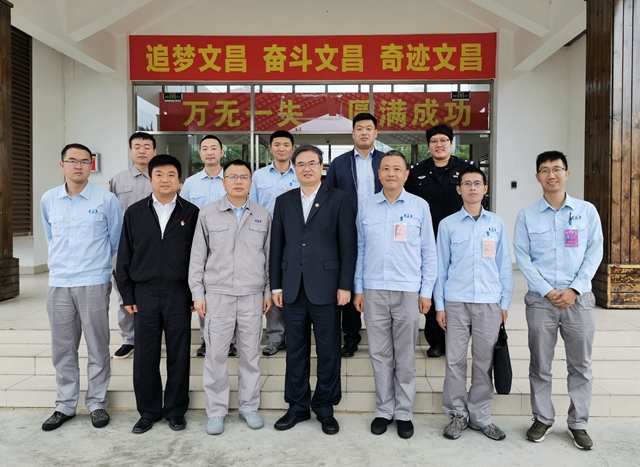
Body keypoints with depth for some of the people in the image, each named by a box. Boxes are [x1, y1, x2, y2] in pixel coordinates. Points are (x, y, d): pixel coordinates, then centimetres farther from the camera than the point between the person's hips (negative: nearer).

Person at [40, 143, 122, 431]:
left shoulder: (106, 200, -5)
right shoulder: (48, 200, 6)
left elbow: (116, 241, 6)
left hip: (94, 284, -3)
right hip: (58, 284, 3)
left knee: (97, 347, 5)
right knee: (62, 349, 11)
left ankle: (97, 404, 19)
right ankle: (65, 405, 24)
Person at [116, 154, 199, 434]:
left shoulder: (191, 213, 2)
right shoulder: (135, 212, 6)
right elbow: (125, 256, 7)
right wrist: (127, 295, 2)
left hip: (179, 294, -1)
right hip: (144, 293, 1)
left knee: (179, 355, 7)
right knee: (145, 356, 7)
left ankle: (175, 411, 22)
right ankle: (148, 412, 23)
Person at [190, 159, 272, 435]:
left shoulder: (263, 215, 6)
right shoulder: (208, 214, 2)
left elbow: (268, 256, 9)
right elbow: (197, 257, 3)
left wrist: (268, 291, 7)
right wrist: (198, 293, -1)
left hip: (252, 295, 1)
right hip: (217, 294, -1)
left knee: (250, 354, 9)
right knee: (216, 355, 4)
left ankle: (249, 407, 24)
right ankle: (216, 411, 18)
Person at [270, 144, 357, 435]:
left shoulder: (339, 199, 0)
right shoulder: (283, 201, 11)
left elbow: (347, 245, -3)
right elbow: (276, 246, 9)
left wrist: (345, 285, -8)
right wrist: (276, 285, 5)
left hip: (326, 287, -3)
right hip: (293, 289, 3)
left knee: (328, 351, 7)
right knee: (296, 351, 11)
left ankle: (325, 408, 23)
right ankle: (297, 406, 26)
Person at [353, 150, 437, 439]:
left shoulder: (420, 206, 2)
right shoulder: (366, 207, 6)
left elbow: (428, 252, 4)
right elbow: (360, 250, 9)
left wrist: (426, 292, 1)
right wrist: (358, 289, 7)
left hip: (408, 291, -1)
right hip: (374, 291, 2)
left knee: (405, 356, 7)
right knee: (379, 354, 9)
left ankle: (404, 413, 21)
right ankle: (384, 410, 23)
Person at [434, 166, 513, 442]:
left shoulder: (496, 224, 8)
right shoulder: (448, 224, 3)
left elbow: (504, 265, 10)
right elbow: (441, 266, 4)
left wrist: (505, 302, 5)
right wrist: (439, 305, 1)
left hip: (489, 303, 1)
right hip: (456, 302, -1)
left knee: (484, 362, 7)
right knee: (455, 361, 3)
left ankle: (479, 415, 22)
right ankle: (457, 414, 18)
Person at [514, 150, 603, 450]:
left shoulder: (587, 211, 5)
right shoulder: (527, 215, 3)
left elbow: (595, 252, 1)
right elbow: (523, 258, -1)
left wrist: (574, 289, -9)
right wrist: (547, 291, -10)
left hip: (579, 299, 1)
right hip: (540, 300, 0)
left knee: (580, 366, 8)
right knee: (540, 365, 7)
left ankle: (578, 423, 22)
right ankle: (543, 419, 23)